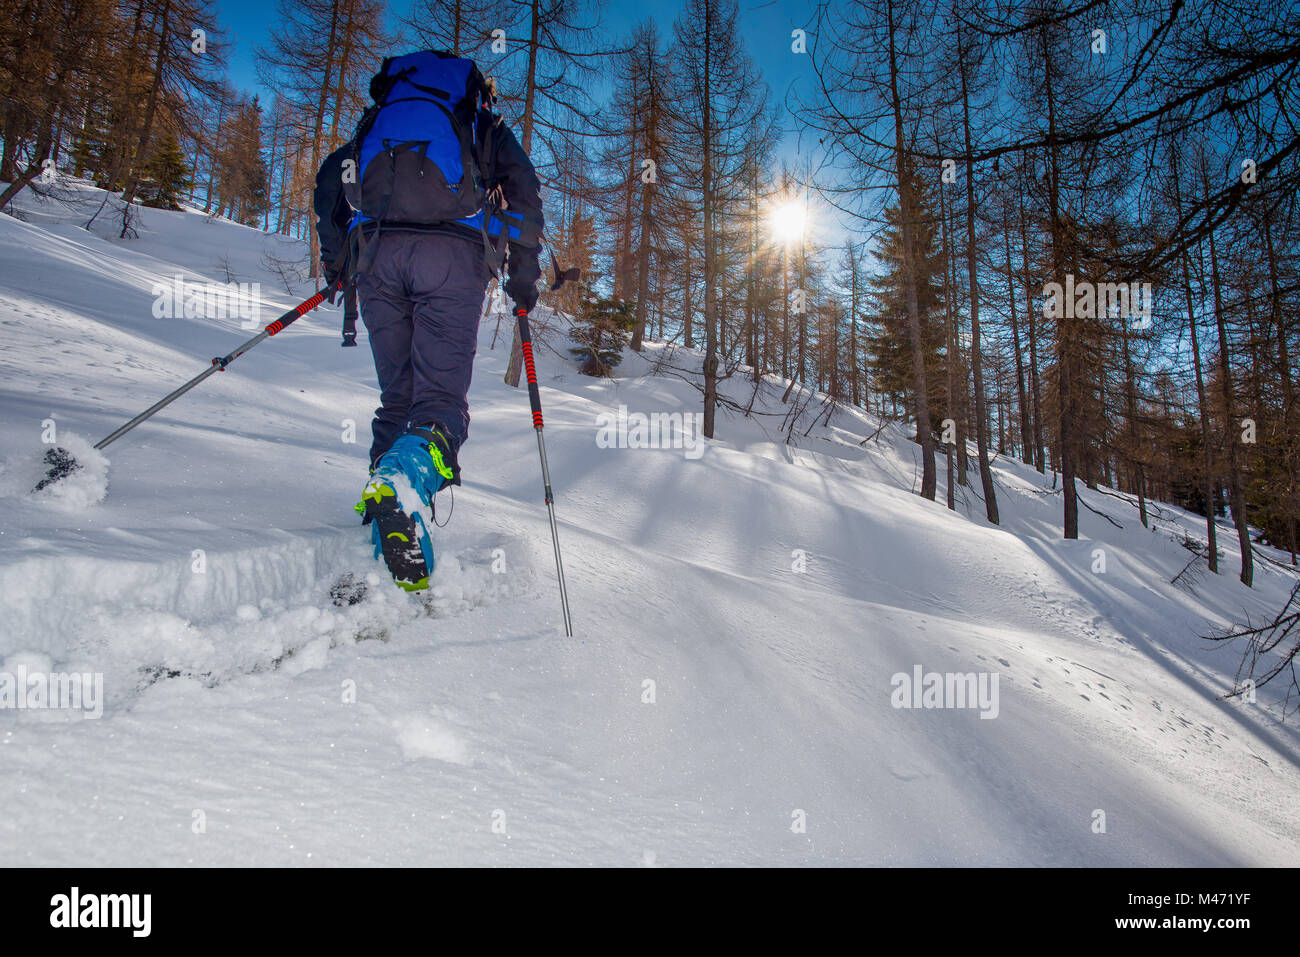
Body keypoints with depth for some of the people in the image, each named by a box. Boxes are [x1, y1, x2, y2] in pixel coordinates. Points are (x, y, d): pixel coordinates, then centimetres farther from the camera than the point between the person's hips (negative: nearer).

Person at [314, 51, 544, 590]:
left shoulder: (379, 120, 35)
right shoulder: (488, 130, 27)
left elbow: (332, 177, 25)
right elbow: (523, 190, 12)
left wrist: (335, 261, 27)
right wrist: (523, 274, 13)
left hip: (377, 252, 3)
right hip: (453, 252, -3)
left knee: (396, 394, 10)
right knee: (442, 396, -8)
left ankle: (386, 536, -2)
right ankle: (402, 481, -41)